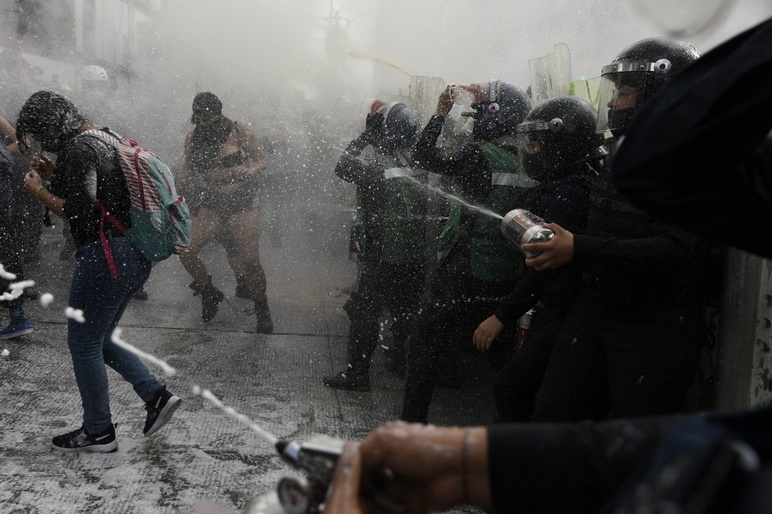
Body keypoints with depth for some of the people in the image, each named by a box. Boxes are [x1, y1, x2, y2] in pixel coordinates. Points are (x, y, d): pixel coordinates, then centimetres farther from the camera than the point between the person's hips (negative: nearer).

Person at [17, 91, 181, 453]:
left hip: (106, 255, -10)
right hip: (135, 256, 10)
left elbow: (79, 212, -20)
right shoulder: (103, 140, 16)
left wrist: (38, 190, -6)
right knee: (99, 339, 20)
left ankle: (98, 432, 16)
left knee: (83, 344, 5)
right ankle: (156, 396, 15)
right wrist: (56, 176, 16)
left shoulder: (76, 150, -14)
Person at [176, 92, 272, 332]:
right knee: (186, 251, -12)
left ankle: (262, 311, 13)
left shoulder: (238, 131, -4)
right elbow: (189, 171, 18)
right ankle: (209, 293, 15)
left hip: (242, 202, -3)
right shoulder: (192, 139, 6)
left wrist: (250, 171, -19)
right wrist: (177, 189, -1)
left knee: (249, 262, -10)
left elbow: (262, 158, 3)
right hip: (210, 204, 4)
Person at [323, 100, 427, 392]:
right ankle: (402, 357, 41)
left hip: (382, 260, -6)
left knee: (364, 312, 5)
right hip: (417, 259, 6)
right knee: (406, 309, 23)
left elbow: (343, 166, -6)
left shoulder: (377, 171, -19)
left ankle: (357, 374, 9)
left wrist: (364, 136, 1)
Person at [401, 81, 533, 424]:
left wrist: (440, 114, -4)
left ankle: (412, 425, 13)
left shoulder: (479, 156, -17)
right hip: (509, 279, 6)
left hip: (465, 274, -6)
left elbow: (421, 158, -14)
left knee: (425, 344, 8)